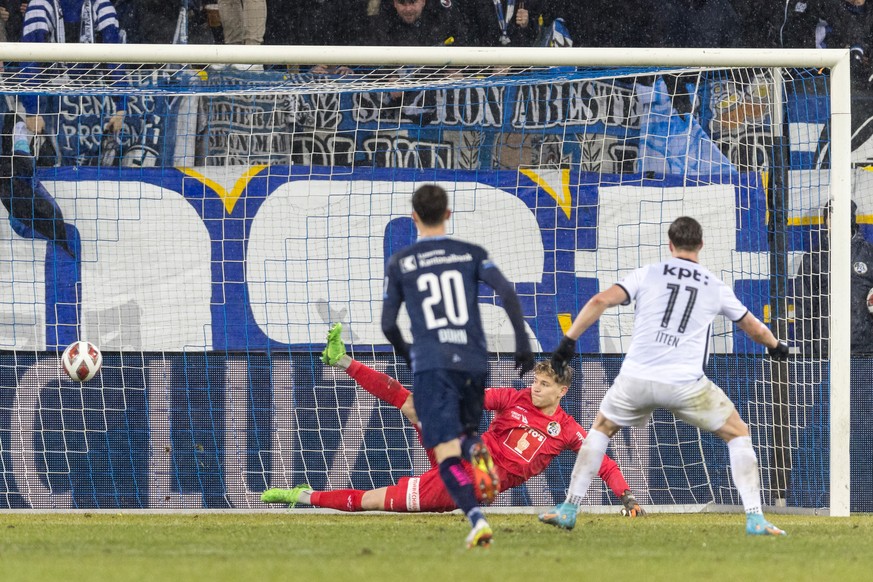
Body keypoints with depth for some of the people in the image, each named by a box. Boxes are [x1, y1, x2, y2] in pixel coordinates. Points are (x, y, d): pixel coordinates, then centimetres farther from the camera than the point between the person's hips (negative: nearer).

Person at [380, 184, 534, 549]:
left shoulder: (399, 263, 8)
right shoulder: (471, 254, 10)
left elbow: (388, 324, 10)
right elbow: (507, 292, -4)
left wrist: (406, 354, 29)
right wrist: (522, 342, 2)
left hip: (431, 366, -2)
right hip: (474, 361, 2)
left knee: (446, 453, -8)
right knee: (464, 431, 25)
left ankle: (477, 519, -30)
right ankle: (476, 450, -13)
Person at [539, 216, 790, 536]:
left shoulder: (648, 273, 8)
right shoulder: (716, 287, 12)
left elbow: (601, 301, -4)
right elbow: (754, 327, 25)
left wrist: (569, 340, 0)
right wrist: (776, 346, 46)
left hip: (636, 379, 1)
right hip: (686, 386, -1)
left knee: (601, 427, 27)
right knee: (738, 433, 16)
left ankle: (569, 509, 22)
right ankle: (755, 518, 3)